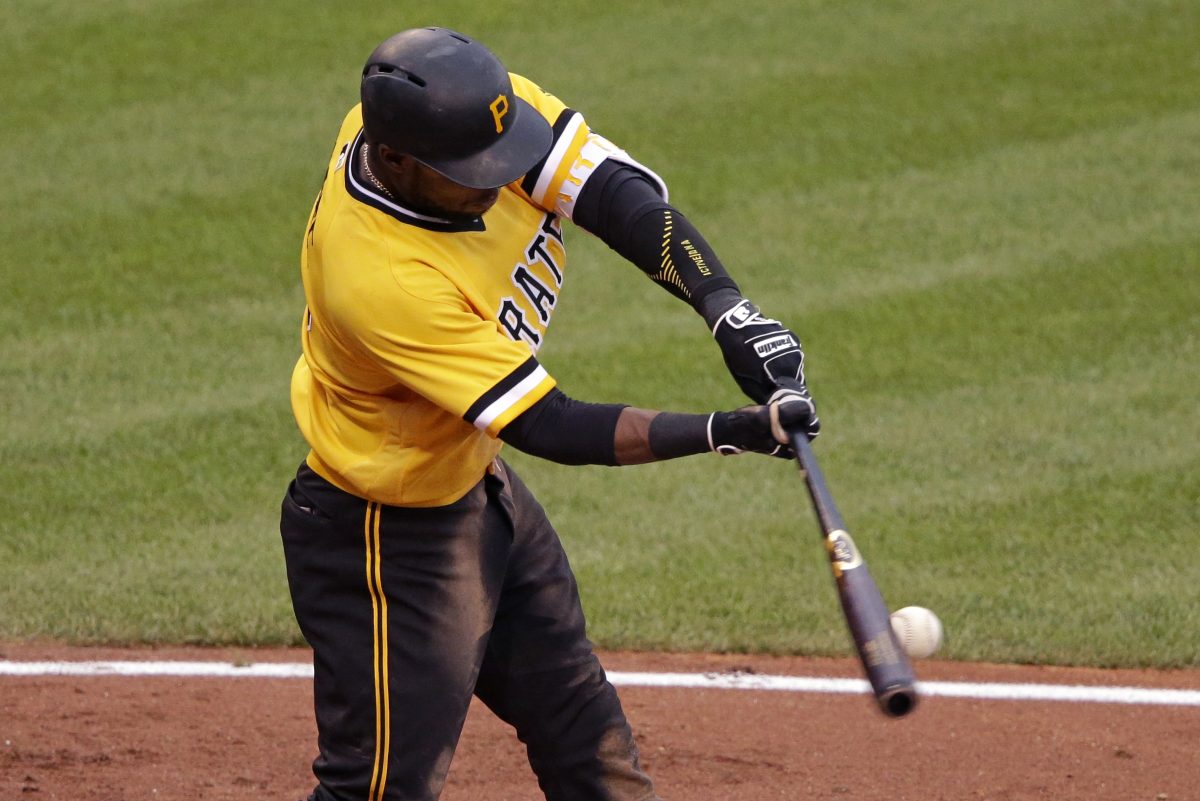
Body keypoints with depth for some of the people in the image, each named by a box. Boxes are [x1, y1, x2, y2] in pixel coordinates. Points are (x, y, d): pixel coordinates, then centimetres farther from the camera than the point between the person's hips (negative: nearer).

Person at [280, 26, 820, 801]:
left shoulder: (476, 108, -19)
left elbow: (617, 192, -21)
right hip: (388, 540, -9)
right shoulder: (382, 279, -38)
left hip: (476, 483, 9)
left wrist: (730, 311, -36)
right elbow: (553, 427, -32)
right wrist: (735, 432, -36)